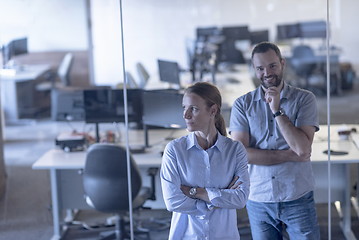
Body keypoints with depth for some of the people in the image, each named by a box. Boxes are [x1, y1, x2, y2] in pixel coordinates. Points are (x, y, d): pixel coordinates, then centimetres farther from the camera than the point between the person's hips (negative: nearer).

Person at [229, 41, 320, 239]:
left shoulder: (304, 99, -2)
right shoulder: (242, 104, 1)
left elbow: (303, 148, -13)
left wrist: (277, 111, -15)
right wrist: (290, 156, -12)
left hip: (298, 199, -1)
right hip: (258, 200, 1)